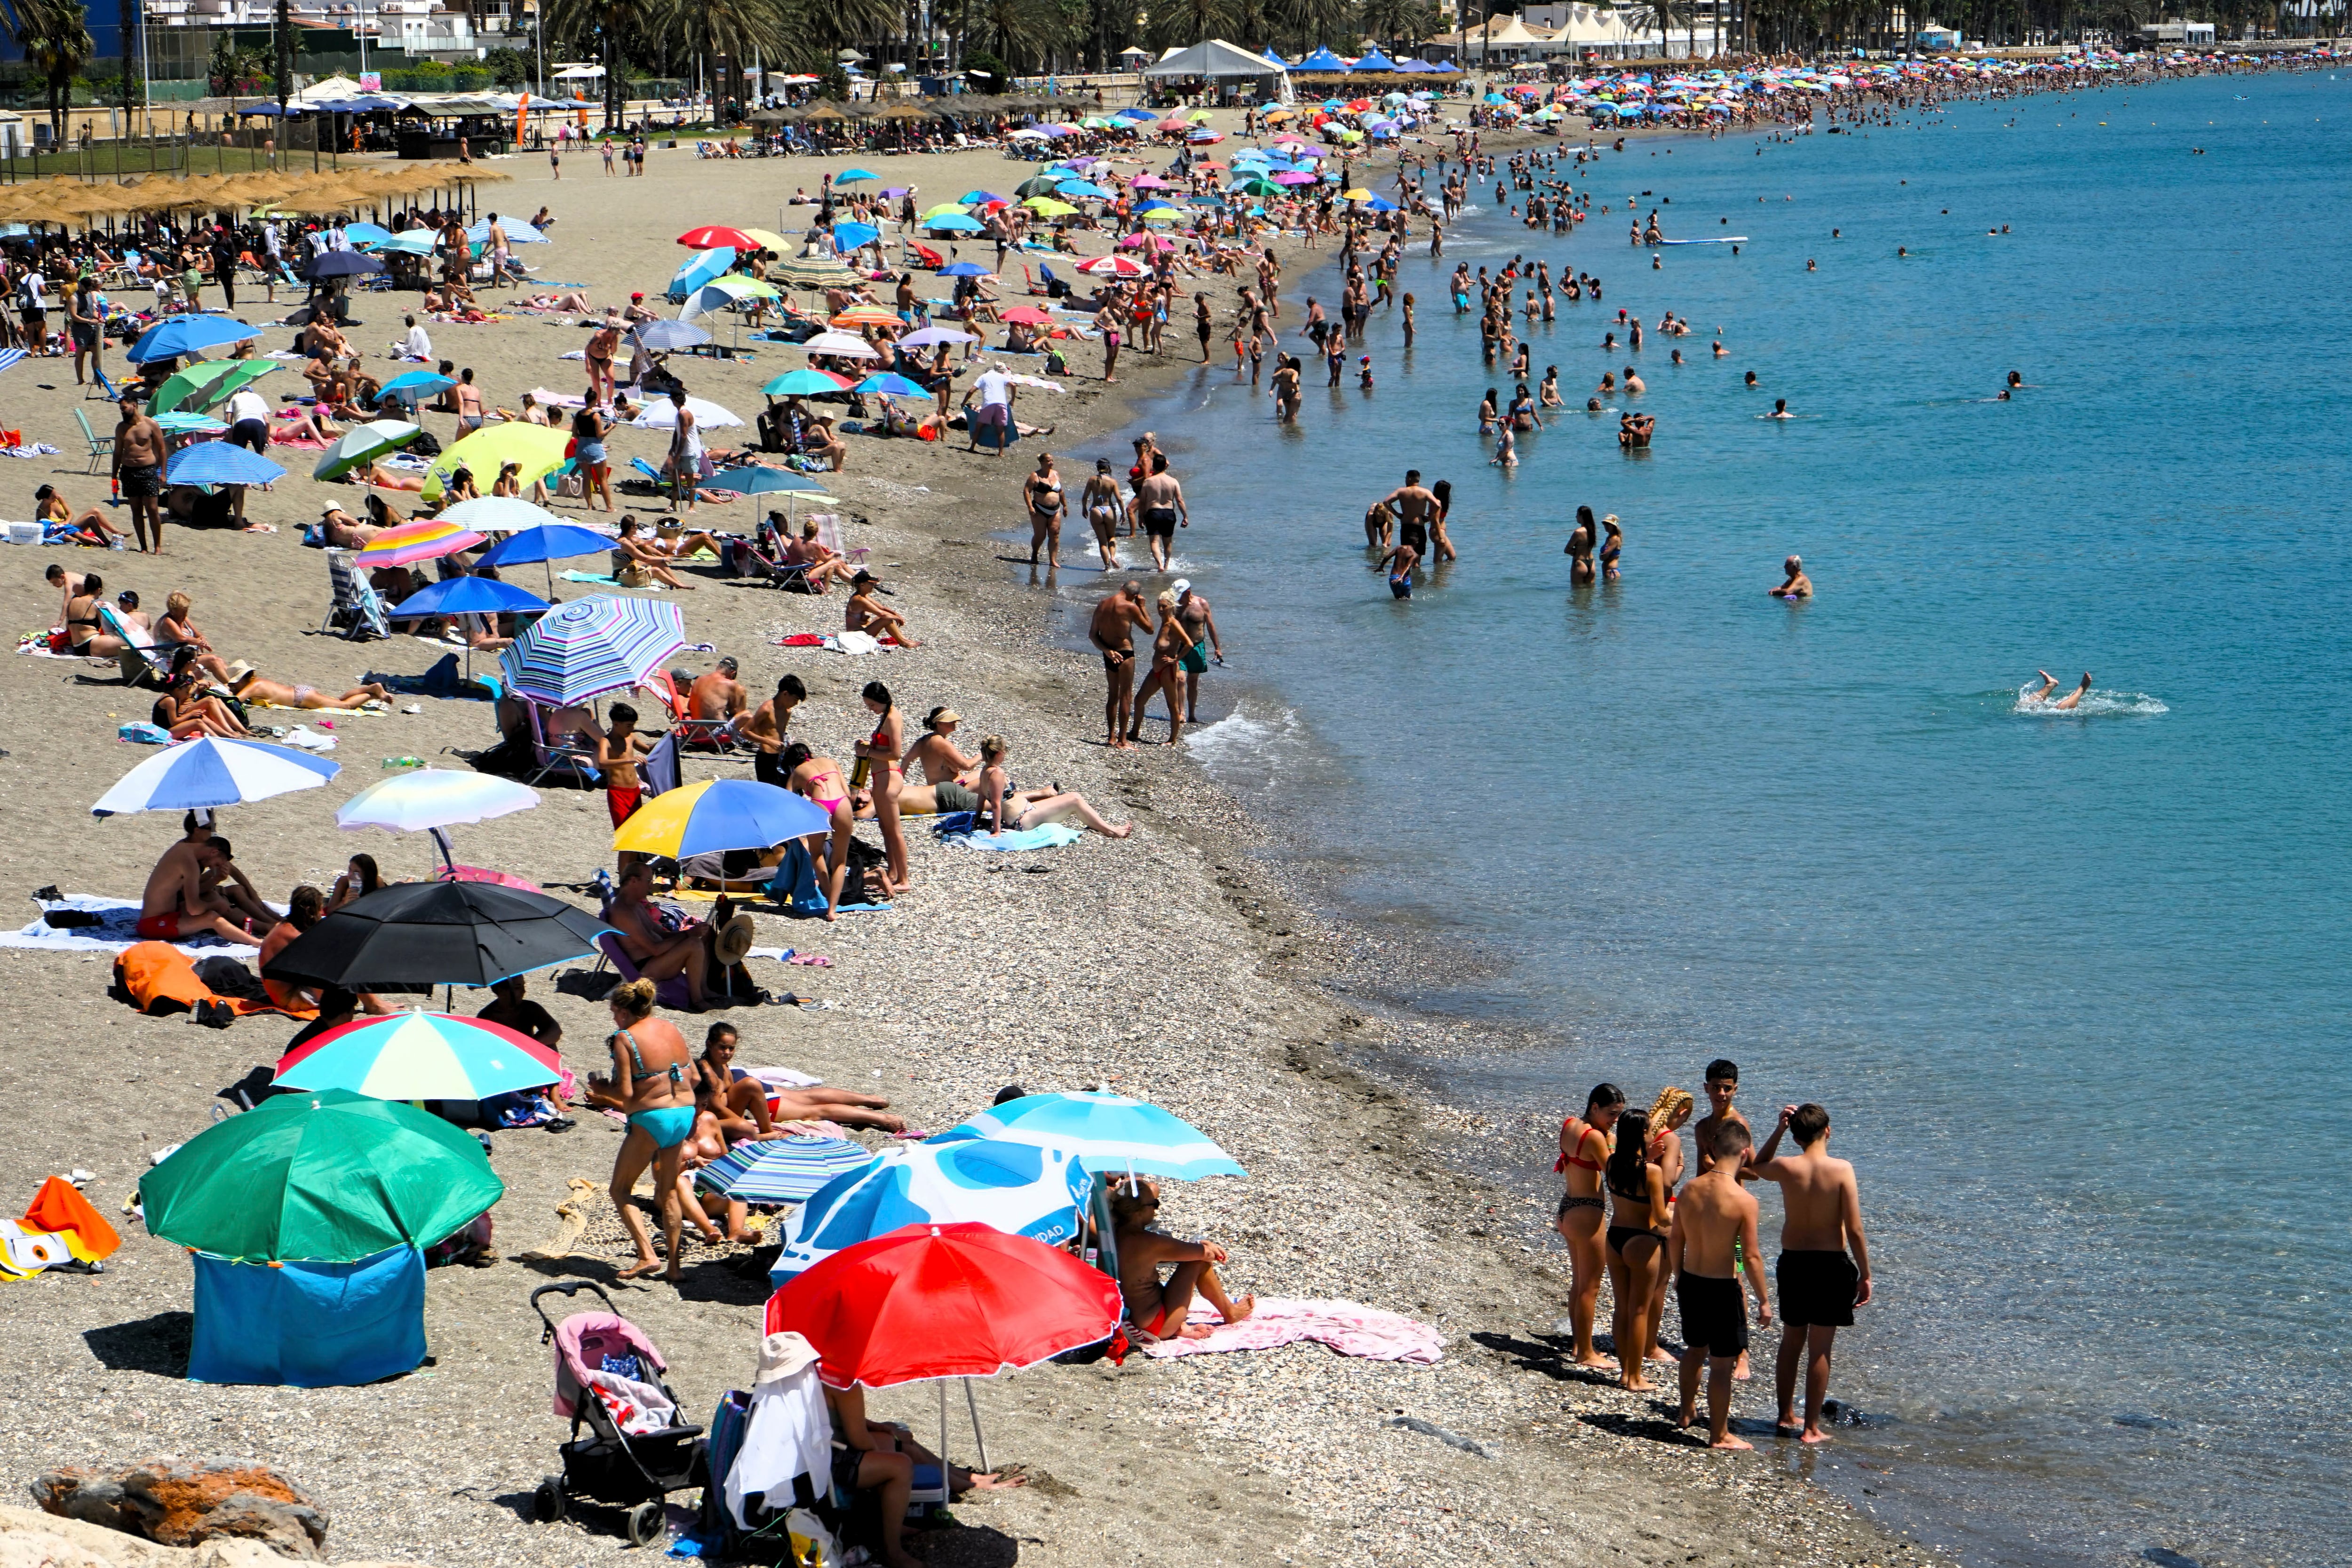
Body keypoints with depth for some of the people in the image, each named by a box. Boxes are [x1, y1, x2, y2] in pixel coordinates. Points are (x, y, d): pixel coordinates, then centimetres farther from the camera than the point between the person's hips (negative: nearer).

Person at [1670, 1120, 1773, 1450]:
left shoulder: (1690, 1190, -3)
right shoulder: (1743, 1200, -20)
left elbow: (1675, 1239, 7)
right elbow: (1750, 1256, -18)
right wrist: (1763, 1301, -8)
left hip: (1690, 1282, 6)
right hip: (1723, 1288, -6)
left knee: (1694, 1349, 27)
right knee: (1722, 1363, 5)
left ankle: (1687, 1411, 45)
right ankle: (1719, 1435, 13)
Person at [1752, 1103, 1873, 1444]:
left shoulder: (1786, 1168, -5)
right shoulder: (1841, 1170, -14)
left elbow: (1757, 1166, 21)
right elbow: (1855, 1230, -14)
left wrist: (1779, 1128, 14)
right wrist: (1865, 1275, -5)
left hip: (1792, 1262, 3)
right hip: (1831, 1264, -3)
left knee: (1791, 1343, 18)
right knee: (1820, 1350, 3)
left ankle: (1786, 1417, 28)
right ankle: (1811, 1428, 7)